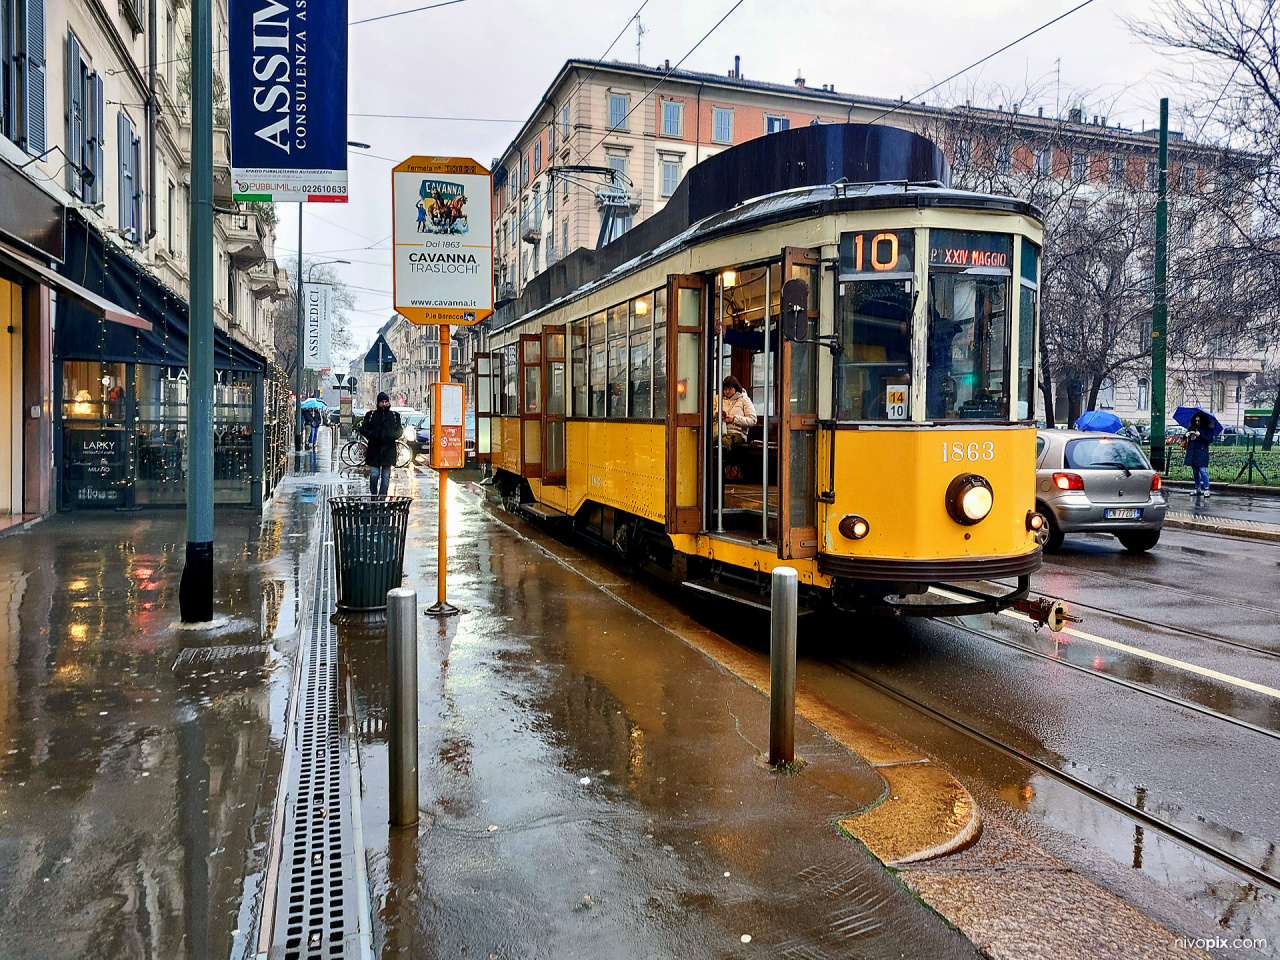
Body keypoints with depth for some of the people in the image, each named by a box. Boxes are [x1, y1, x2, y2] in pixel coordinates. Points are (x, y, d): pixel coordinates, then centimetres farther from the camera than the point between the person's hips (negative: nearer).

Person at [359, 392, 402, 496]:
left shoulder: (394, 415, 12)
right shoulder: (371, 414, 10)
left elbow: (399, 430, 13)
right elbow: (362, 429, 9)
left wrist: (393, 436, -9)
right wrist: (371, 435, -10)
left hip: (388, 450, 1)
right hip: (374, 449, -1)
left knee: (386, 476, 0)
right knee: (374, 475, -6)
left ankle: (382, 497, 4)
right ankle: (373, 495, 11)